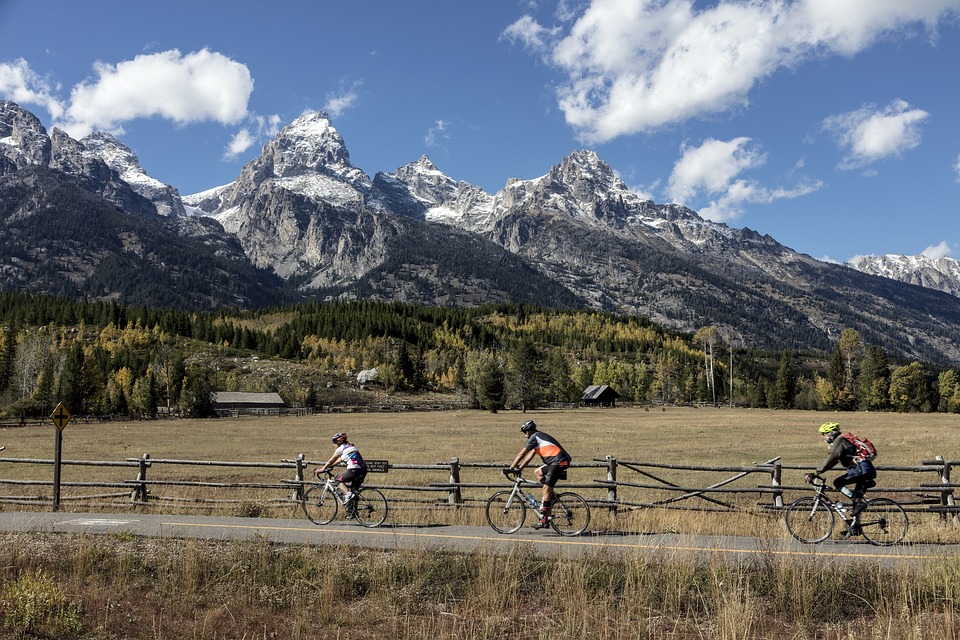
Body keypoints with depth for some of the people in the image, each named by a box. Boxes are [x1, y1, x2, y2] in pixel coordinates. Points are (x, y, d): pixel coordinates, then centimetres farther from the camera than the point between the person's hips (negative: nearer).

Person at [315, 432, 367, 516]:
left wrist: (322, 469, 19)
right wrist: (330, 466, 37)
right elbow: (341, 459, 34)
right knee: (354, 491, 19)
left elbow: (331, 461, 9)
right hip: (363, 470, 8)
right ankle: (353, 511, 19)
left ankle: (348, 494, -10)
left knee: (338, 480, 11)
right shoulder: (352, 446, 26)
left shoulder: (341, 448, 3)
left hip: (354, 470, -8)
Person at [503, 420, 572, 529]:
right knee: (538, 472, 19)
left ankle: (544, 519, -8)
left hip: (559, 462, -10)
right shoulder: (539, 437, 22)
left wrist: (510, 469, -2)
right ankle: (551, 496, 15)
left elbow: (521, 454, -6)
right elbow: (530, 456, 25)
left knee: (546, 487, -9)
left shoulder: (534, 437, -6)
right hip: (555, 462, 10)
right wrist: (519, 469, 22)